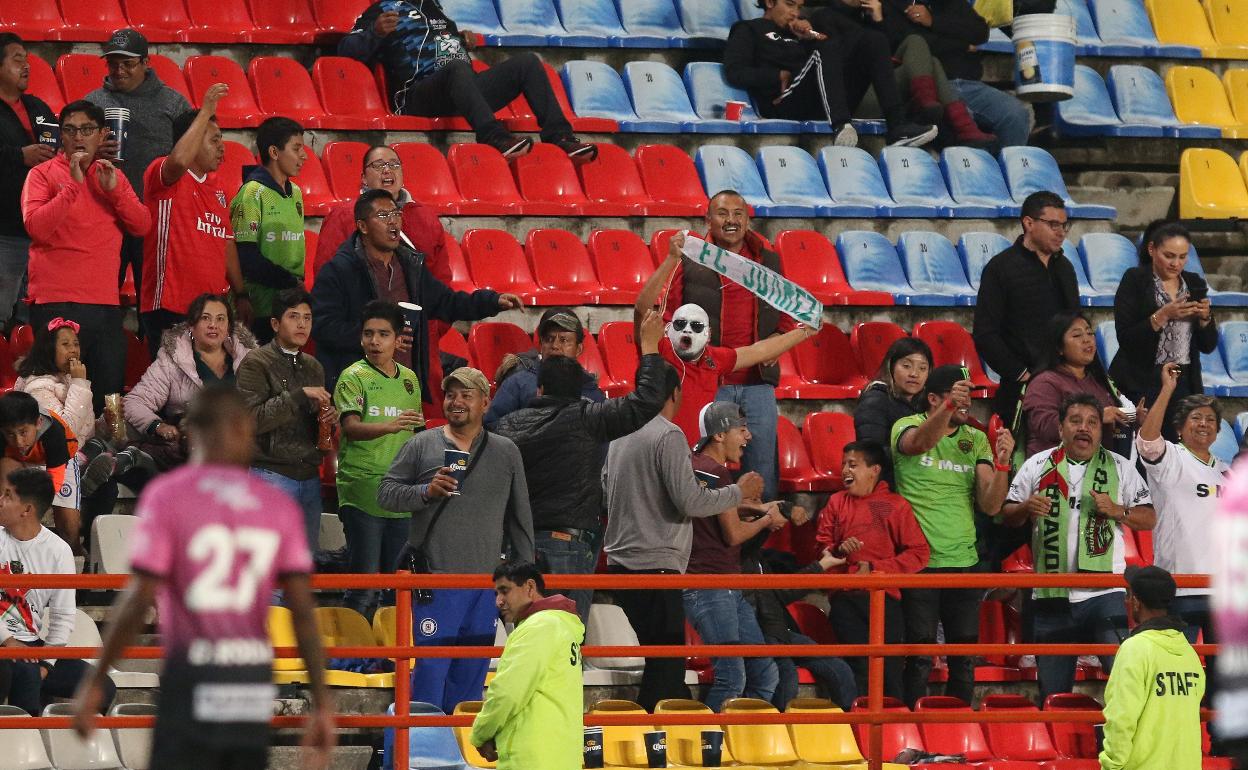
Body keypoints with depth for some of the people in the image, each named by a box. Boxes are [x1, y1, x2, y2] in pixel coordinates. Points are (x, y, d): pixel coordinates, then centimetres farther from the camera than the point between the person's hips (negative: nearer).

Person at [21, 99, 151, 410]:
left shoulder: (113, 176, 16)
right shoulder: (43, 174, 2)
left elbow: (142, 227, 7)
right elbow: (36, 228, -12)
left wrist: (114, 189, -7)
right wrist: (73, 185, -15)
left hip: (105, 303, 4)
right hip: (56, 304, -4)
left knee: (110, 394, 1)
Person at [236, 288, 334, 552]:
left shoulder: (313, 367, 19)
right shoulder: (256, 363, -3)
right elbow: (251, 418, -15)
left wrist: (329, 418, 3)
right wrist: (300, 395, -17)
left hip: (309, 477, 7)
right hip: (272, 474, -7)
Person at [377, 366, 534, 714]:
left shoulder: (506, 453, 12)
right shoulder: (422, 446, 4)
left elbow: (520, 518, 15)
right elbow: (386, 493, 3)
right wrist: (427, 491, -14)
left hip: (487, 583, 3)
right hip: (435, 581, -3)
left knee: (471, 674, 7)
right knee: (430, 668, -8)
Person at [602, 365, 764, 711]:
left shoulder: (620, 435, 13)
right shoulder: (668, 436, -10)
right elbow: (691, 502, -15)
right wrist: (739, 491, -1)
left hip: (620, 562, 8)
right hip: (656, 564, -8)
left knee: (664, 665, 13)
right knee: (666, 665, -7)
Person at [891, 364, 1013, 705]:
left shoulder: (976, 440, 10)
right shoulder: (907, 426, -2)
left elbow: (990, 505, 1)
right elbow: (919, 443, -28)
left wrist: (1002, 463, -16)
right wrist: (949, 407, -45)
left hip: (963, 561, 4)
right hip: (919, 562, -4)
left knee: (965, 658, 5)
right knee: (920, 657, -6)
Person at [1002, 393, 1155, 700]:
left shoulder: (1120, 468, 7)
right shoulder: (1037, 466, 9)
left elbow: (1148, 519, 6)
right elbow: (1008, 515, 12)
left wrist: (1116, 511, -12)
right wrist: (1026, 509, -11)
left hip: (1105, 592, -2)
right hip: (1051, 595, 2)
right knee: (1053, 692, 6)